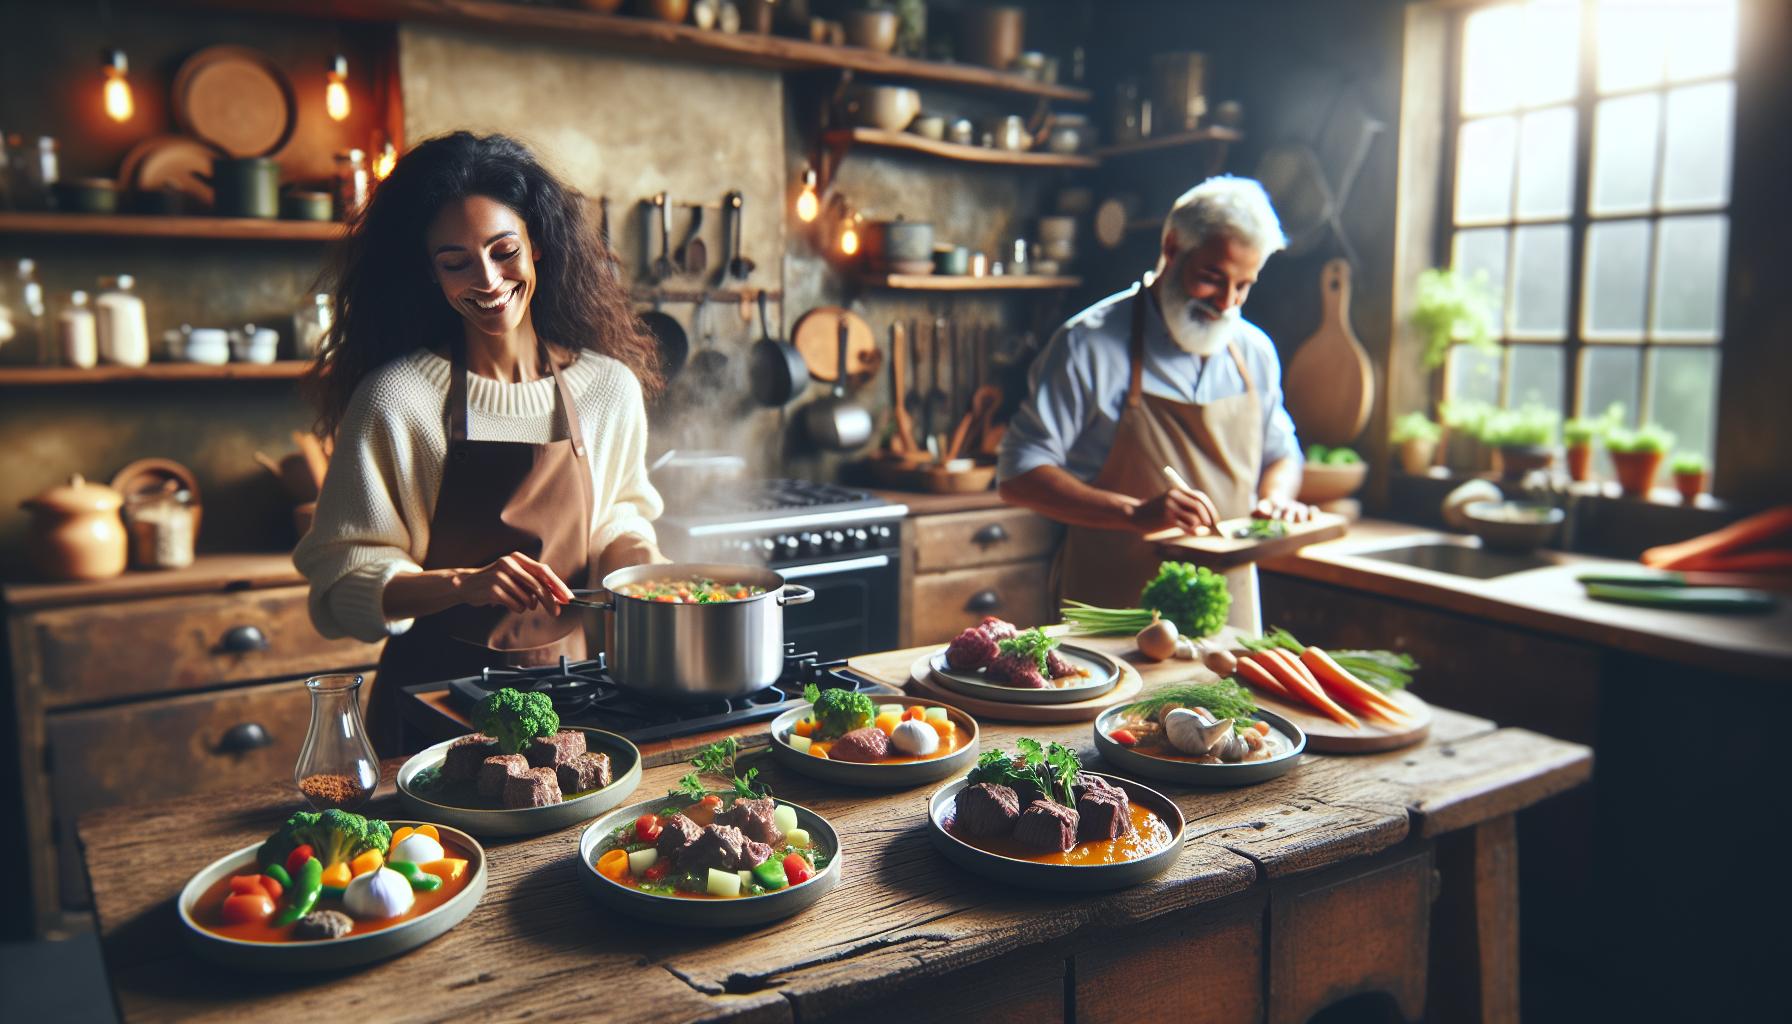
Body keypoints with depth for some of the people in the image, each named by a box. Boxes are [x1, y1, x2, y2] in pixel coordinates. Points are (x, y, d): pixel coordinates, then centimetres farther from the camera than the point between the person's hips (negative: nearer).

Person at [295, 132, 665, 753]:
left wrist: (642, 560, -5)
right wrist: (464, 584, -21)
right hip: (437, 690, -2)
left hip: (570, 688, 2)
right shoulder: (395, 398, -7)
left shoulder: (611, 388, 1)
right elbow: (343, 578, -6)